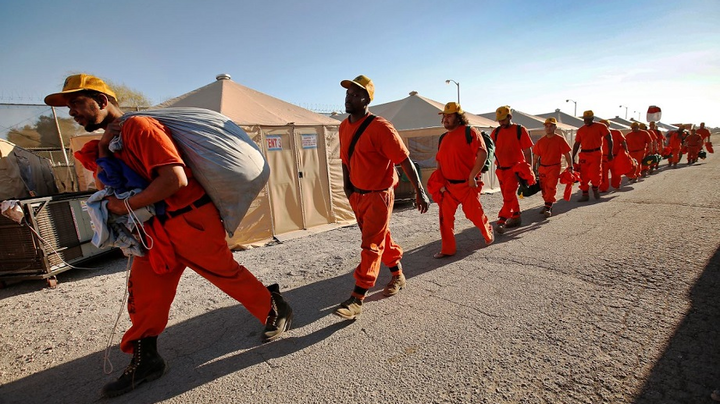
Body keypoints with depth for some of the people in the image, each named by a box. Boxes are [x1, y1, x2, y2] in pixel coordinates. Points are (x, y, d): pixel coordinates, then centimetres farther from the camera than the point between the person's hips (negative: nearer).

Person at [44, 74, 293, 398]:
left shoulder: (140, 127, -16)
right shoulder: (111, 139, 15)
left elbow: (176, 178, -27)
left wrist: (126, 206, -17)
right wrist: (102, 152, 10)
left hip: (191, 220, -9)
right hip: (158, 226, 9)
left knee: (225, 272, 2)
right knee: (143, 286, 10)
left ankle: (276, 310, 23)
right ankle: (144, 359, 27)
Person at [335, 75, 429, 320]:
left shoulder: (380, 128, -18)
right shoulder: (344, 127, 5)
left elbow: (405, 161, -17)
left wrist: (419, 192, -17)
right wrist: (347, 186, 7)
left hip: (378, 195, -7)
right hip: (356, 194, 8)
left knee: (371, 245, -3)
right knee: (381, 238, 19)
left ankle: (357, 300, 4)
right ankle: (398, 276, 40)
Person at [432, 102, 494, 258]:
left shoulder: (469, 132, -8)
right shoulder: (443, 138, 12)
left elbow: (482, 154, -16)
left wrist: (472, 177, -18)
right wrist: (440, 181, 6)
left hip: (467, 185, -5)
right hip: (448, 186, 6)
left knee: (475, 214, 6)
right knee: (445, 217, 3)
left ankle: (488, 234, 38)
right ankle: (447, 249, 15)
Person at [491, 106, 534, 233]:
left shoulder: (520, 130, -4)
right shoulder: (496, 132, 7)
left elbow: (527, 152, -3)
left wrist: (529, 170, -5)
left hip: (515, 168, -5)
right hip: (501, 169, 5)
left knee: (508, 195, -12)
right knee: (509, 194, 13)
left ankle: (501, 221, -11)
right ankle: (516, 217, 27)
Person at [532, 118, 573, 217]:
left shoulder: (560, 140, -3)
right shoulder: (540, 141, 7)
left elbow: (567, 154, -4)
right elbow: (536, 157, 10)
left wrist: (570, 167, -11)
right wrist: (534, 169, 9)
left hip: (554, 168, -4)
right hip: (542, 168, 4)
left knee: (551, 187, -13)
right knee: (543, 188, 9)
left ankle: (548, 207, -10)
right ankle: (548, 205, 25)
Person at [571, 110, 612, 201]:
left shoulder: (600, 127, 1)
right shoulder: (580, 130, 12)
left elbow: (609, 139, 1)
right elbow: (576, 144, 14)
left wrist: (610, 153, -4)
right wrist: (572, 157, 9)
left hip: (596, 154, -3)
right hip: (584, 155, 4)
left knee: (594, 173, -11)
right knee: (583, 175, 2)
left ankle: (595, 188, 19)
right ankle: (585, 195, 12)